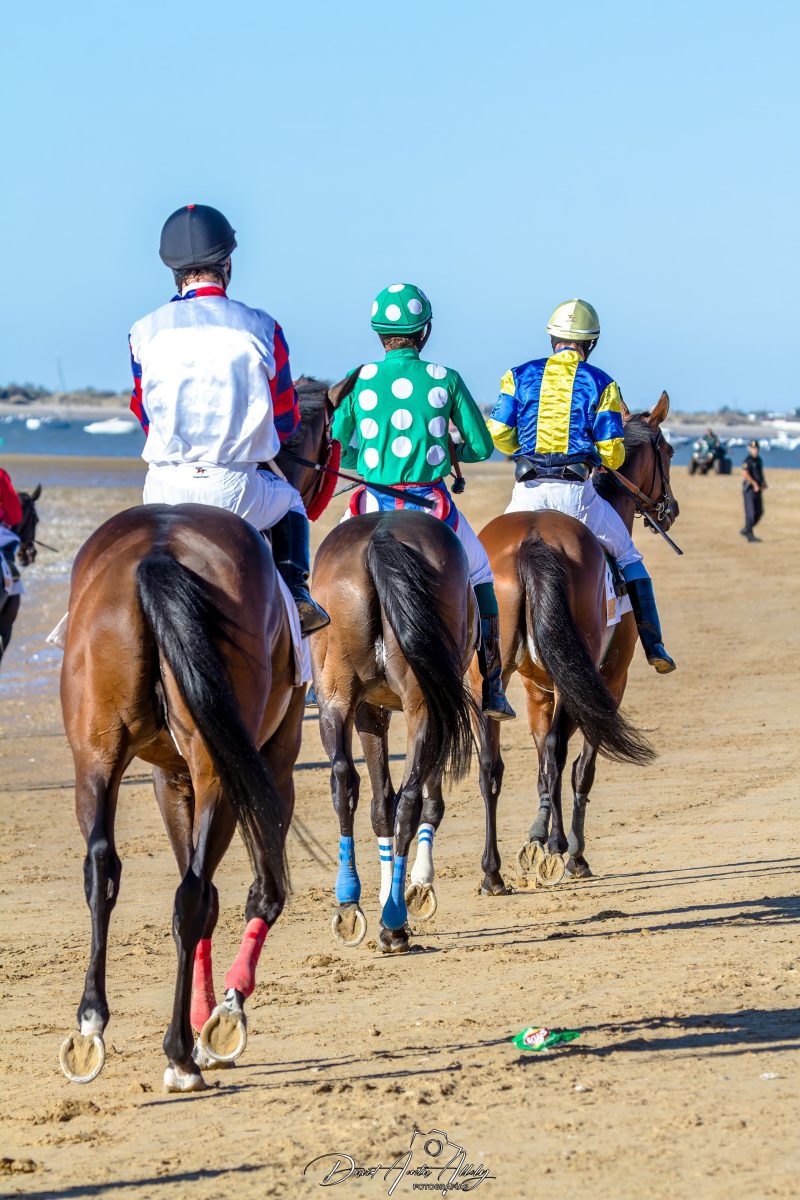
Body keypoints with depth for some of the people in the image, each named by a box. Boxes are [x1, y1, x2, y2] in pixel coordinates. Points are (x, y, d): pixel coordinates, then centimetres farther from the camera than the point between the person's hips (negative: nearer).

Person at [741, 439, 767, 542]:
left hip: (758, 489, 8)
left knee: (759, 512, 10)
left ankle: (746, 530, 23)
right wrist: (755, 484, -21)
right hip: (749, 488, -8)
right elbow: (745, 474, -22)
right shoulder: (747, 460, -12)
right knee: (750, 513, -7)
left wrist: (763, 483, 6)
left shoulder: (759, 459, 14)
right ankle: (750, 535, -3)